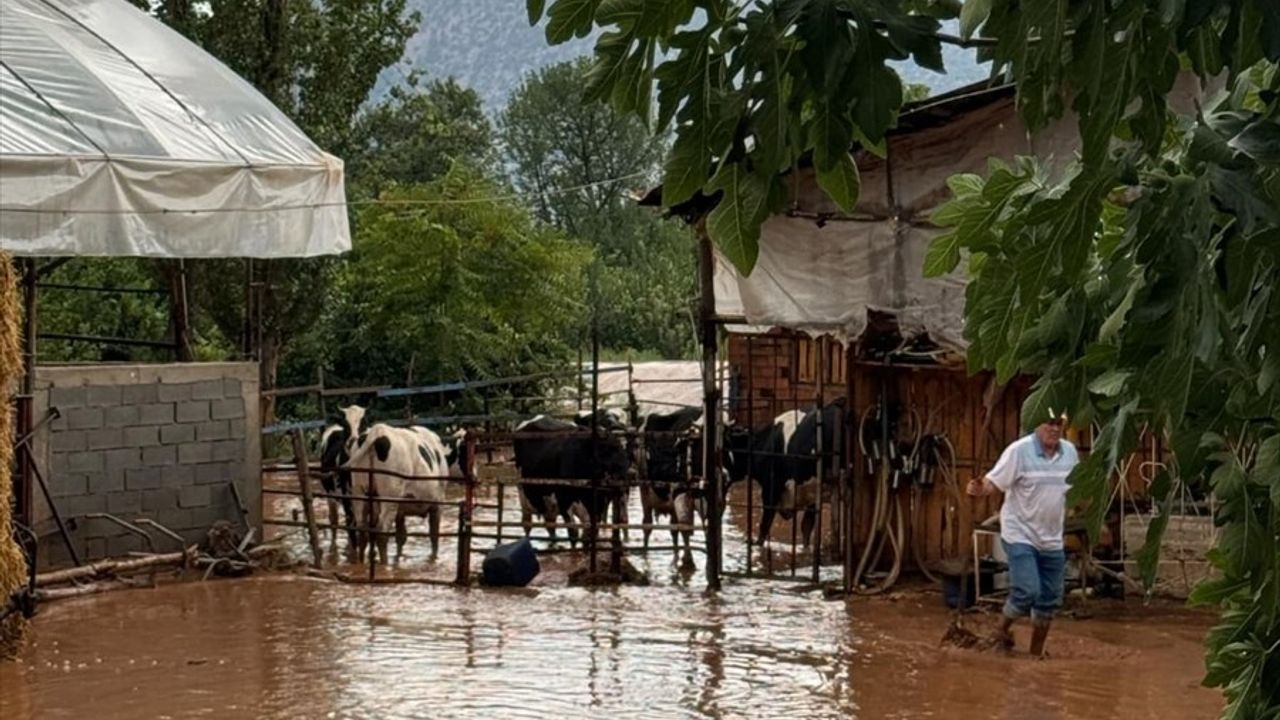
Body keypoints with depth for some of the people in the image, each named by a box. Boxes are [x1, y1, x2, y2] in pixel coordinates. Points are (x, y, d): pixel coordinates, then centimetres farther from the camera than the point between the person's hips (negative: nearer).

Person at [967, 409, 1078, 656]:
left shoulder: (1069, 452, 3)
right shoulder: (1019, 450, -14)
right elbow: (994, 482, -18)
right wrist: (979, 488, -37)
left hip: (1052, 539, 6)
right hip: (1020, 534, -6)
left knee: (1050, 598, 10)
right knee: (1027, 592, -16)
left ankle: (1037, 651, 25)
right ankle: (1003, 628, 13)